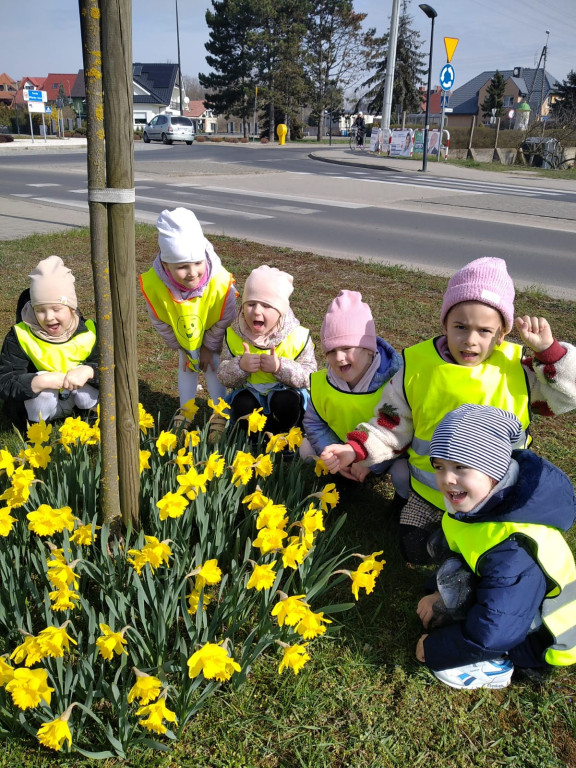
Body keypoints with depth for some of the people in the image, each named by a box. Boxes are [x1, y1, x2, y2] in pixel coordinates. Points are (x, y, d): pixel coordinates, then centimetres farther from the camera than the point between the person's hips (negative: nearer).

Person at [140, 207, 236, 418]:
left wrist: (210, 348, -12)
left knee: (214, 367, 7)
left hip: (212, 335, -2)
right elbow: (160, 322, -17)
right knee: (185, 368, 16)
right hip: (183, 335, 2)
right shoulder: (153, 284, -38)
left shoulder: (221, 283, -42)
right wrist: (180, 347, -7)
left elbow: (224, 321, -23)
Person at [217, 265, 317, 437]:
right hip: (251, 394, 1)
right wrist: (240, 366, -27)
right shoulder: (234, 335, -9)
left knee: (287, 402, -32)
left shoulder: (298, 336, -14)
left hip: (285, 392, -1)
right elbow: (224, 377, -4)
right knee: (243, 403, -31)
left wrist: (280, 367, -30)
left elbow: (309, 376, -13)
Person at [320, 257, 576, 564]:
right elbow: (391, 427, -5)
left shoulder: (516, 366, -12)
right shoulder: (418, 367, -13)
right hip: (432, 489, 0)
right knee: (415, 552, 2)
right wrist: (356, 449, -20)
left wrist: (548, 350, -20)